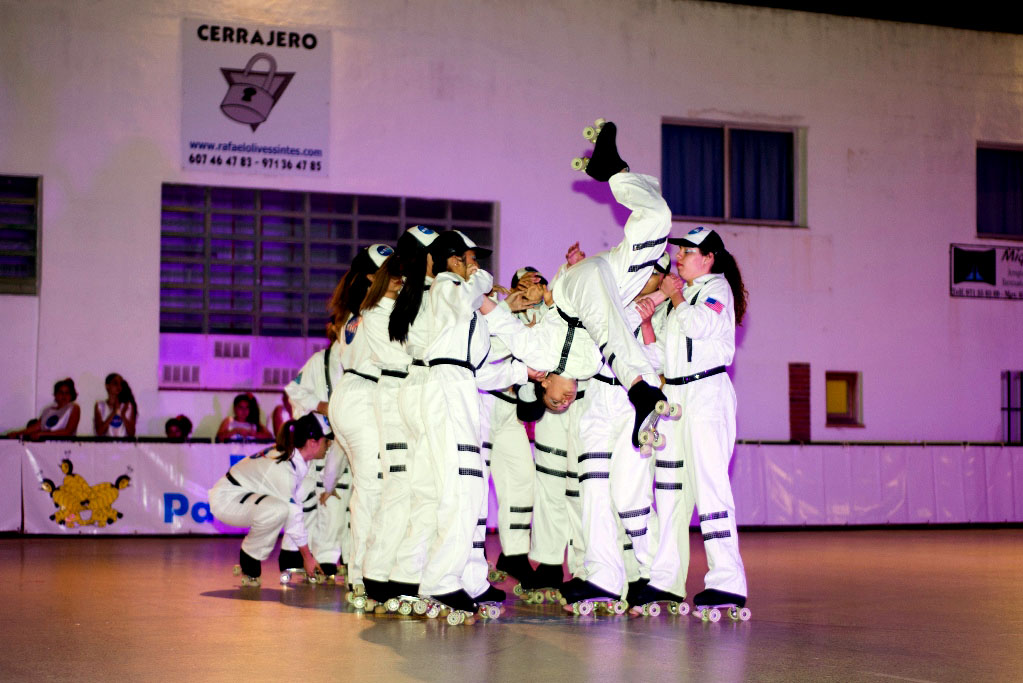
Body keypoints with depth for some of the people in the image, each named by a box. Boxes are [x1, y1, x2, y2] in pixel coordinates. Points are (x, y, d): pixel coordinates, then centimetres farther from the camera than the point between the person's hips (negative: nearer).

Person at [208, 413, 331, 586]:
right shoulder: (283, 469, -28)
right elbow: (293, 515, -23)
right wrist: (307, 557, -16)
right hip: (225, 500, -10)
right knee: (278, 509, -36)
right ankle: (249, 561, -13)